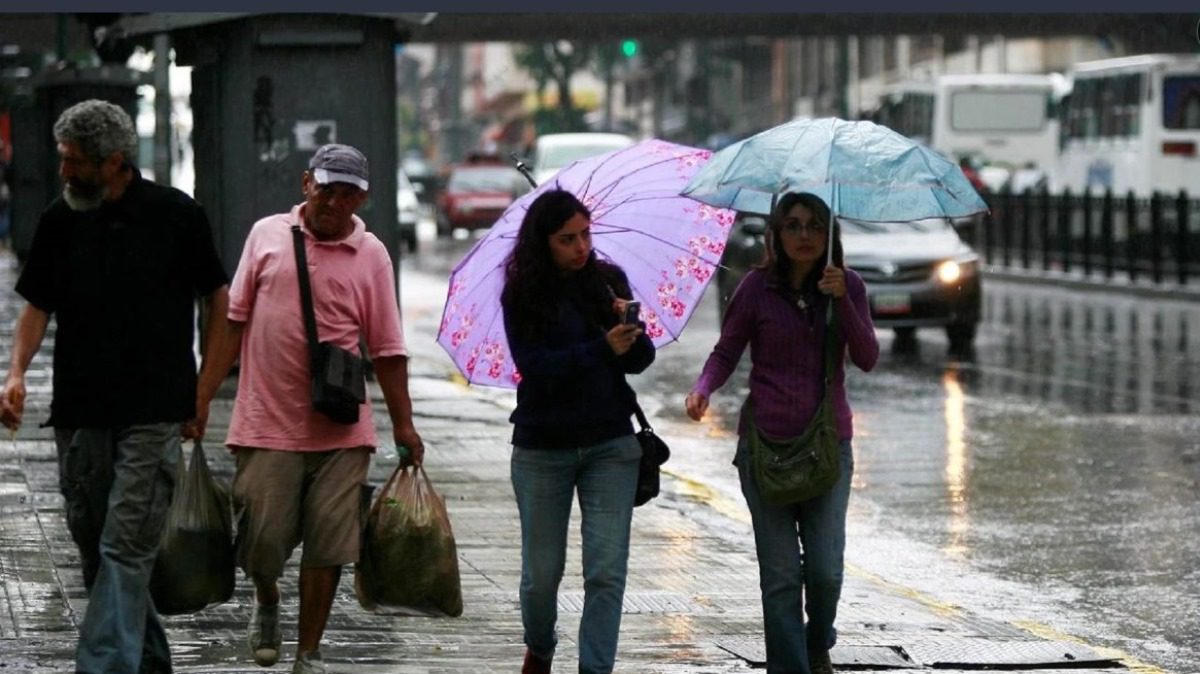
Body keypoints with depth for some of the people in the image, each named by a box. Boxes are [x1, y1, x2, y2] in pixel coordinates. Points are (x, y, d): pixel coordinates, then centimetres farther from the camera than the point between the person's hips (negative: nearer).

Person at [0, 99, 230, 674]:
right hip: (80, 411, 4)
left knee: (125, 549, -12)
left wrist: (206, 385, 2)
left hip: (154, 414, -4)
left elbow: (216, 297, 6)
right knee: (93, 545, 10)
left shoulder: (176, 215, -4)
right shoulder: (60, 221, 4)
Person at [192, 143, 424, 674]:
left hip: (340, 431, 0)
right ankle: (266, 604, 34)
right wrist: (202, 396, 4)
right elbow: (233, 321, 8)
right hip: (267, 424, 0)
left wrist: (404, 426, 3)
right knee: (262, 538, 0)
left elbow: (386, 350, 6)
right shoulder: (267, 235, 5)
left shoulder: (371, 255, 4)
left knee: (326, 548, -1)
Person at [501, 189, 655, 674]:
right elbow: (535, 366, -16)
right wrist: (603, 349, -27)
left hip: (609, 443, 1)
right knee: (542, 572, 8)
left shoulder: (609, 281, 3)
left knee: (607, 571, -8)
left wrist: (633, 329, -21)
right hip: (543, 448, -1)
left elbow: (640, 362, 1)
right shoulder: (522, 297, -4)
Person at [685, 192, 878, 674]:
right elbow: (725, 352, 2)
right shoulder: (758, 287, -1)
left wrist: (841, 300, -18)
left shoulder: (847, 287, 3)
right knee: (780, 572, -3)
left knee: (825, 568, -2)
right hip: (765, 440, -1)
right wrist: (702, 390, -18)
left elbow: (866, 359, -5)